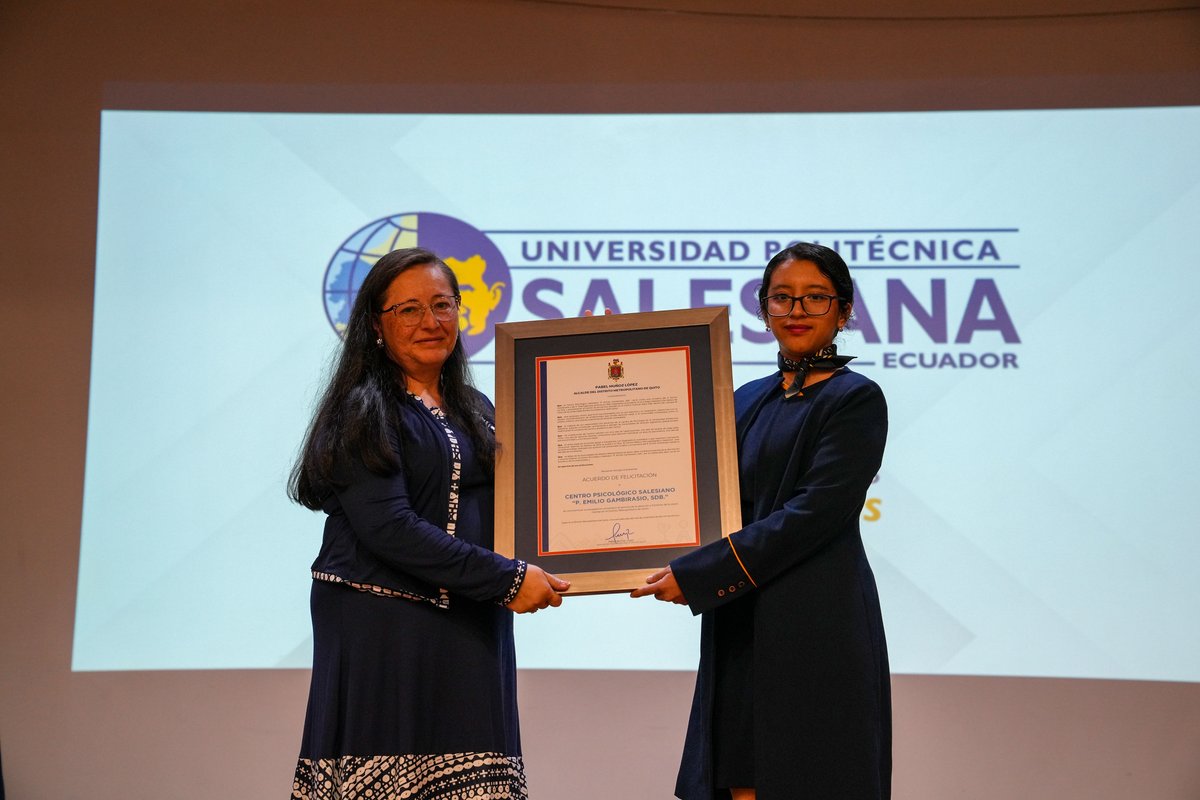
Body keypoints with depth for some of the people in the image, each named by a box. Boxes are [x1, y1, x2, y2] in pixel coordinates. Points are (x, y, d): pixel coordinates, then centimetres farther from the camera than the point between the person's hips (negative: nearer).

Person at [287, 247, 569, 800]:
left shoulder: (476, 412, 17)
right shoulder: (362, 410, -4)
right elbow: (386, 526, -15)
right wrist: (505, 579, -15)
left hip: (470, 631, 5)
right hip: (380, 630, -5)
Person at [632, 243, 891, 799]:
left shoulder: (856, 399, -5)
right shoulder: (749, 400, 16)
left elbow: (816, 512, -15)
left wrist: (698, 574, -18)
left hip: (816, 630, -6)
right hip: (741, 630, 6)